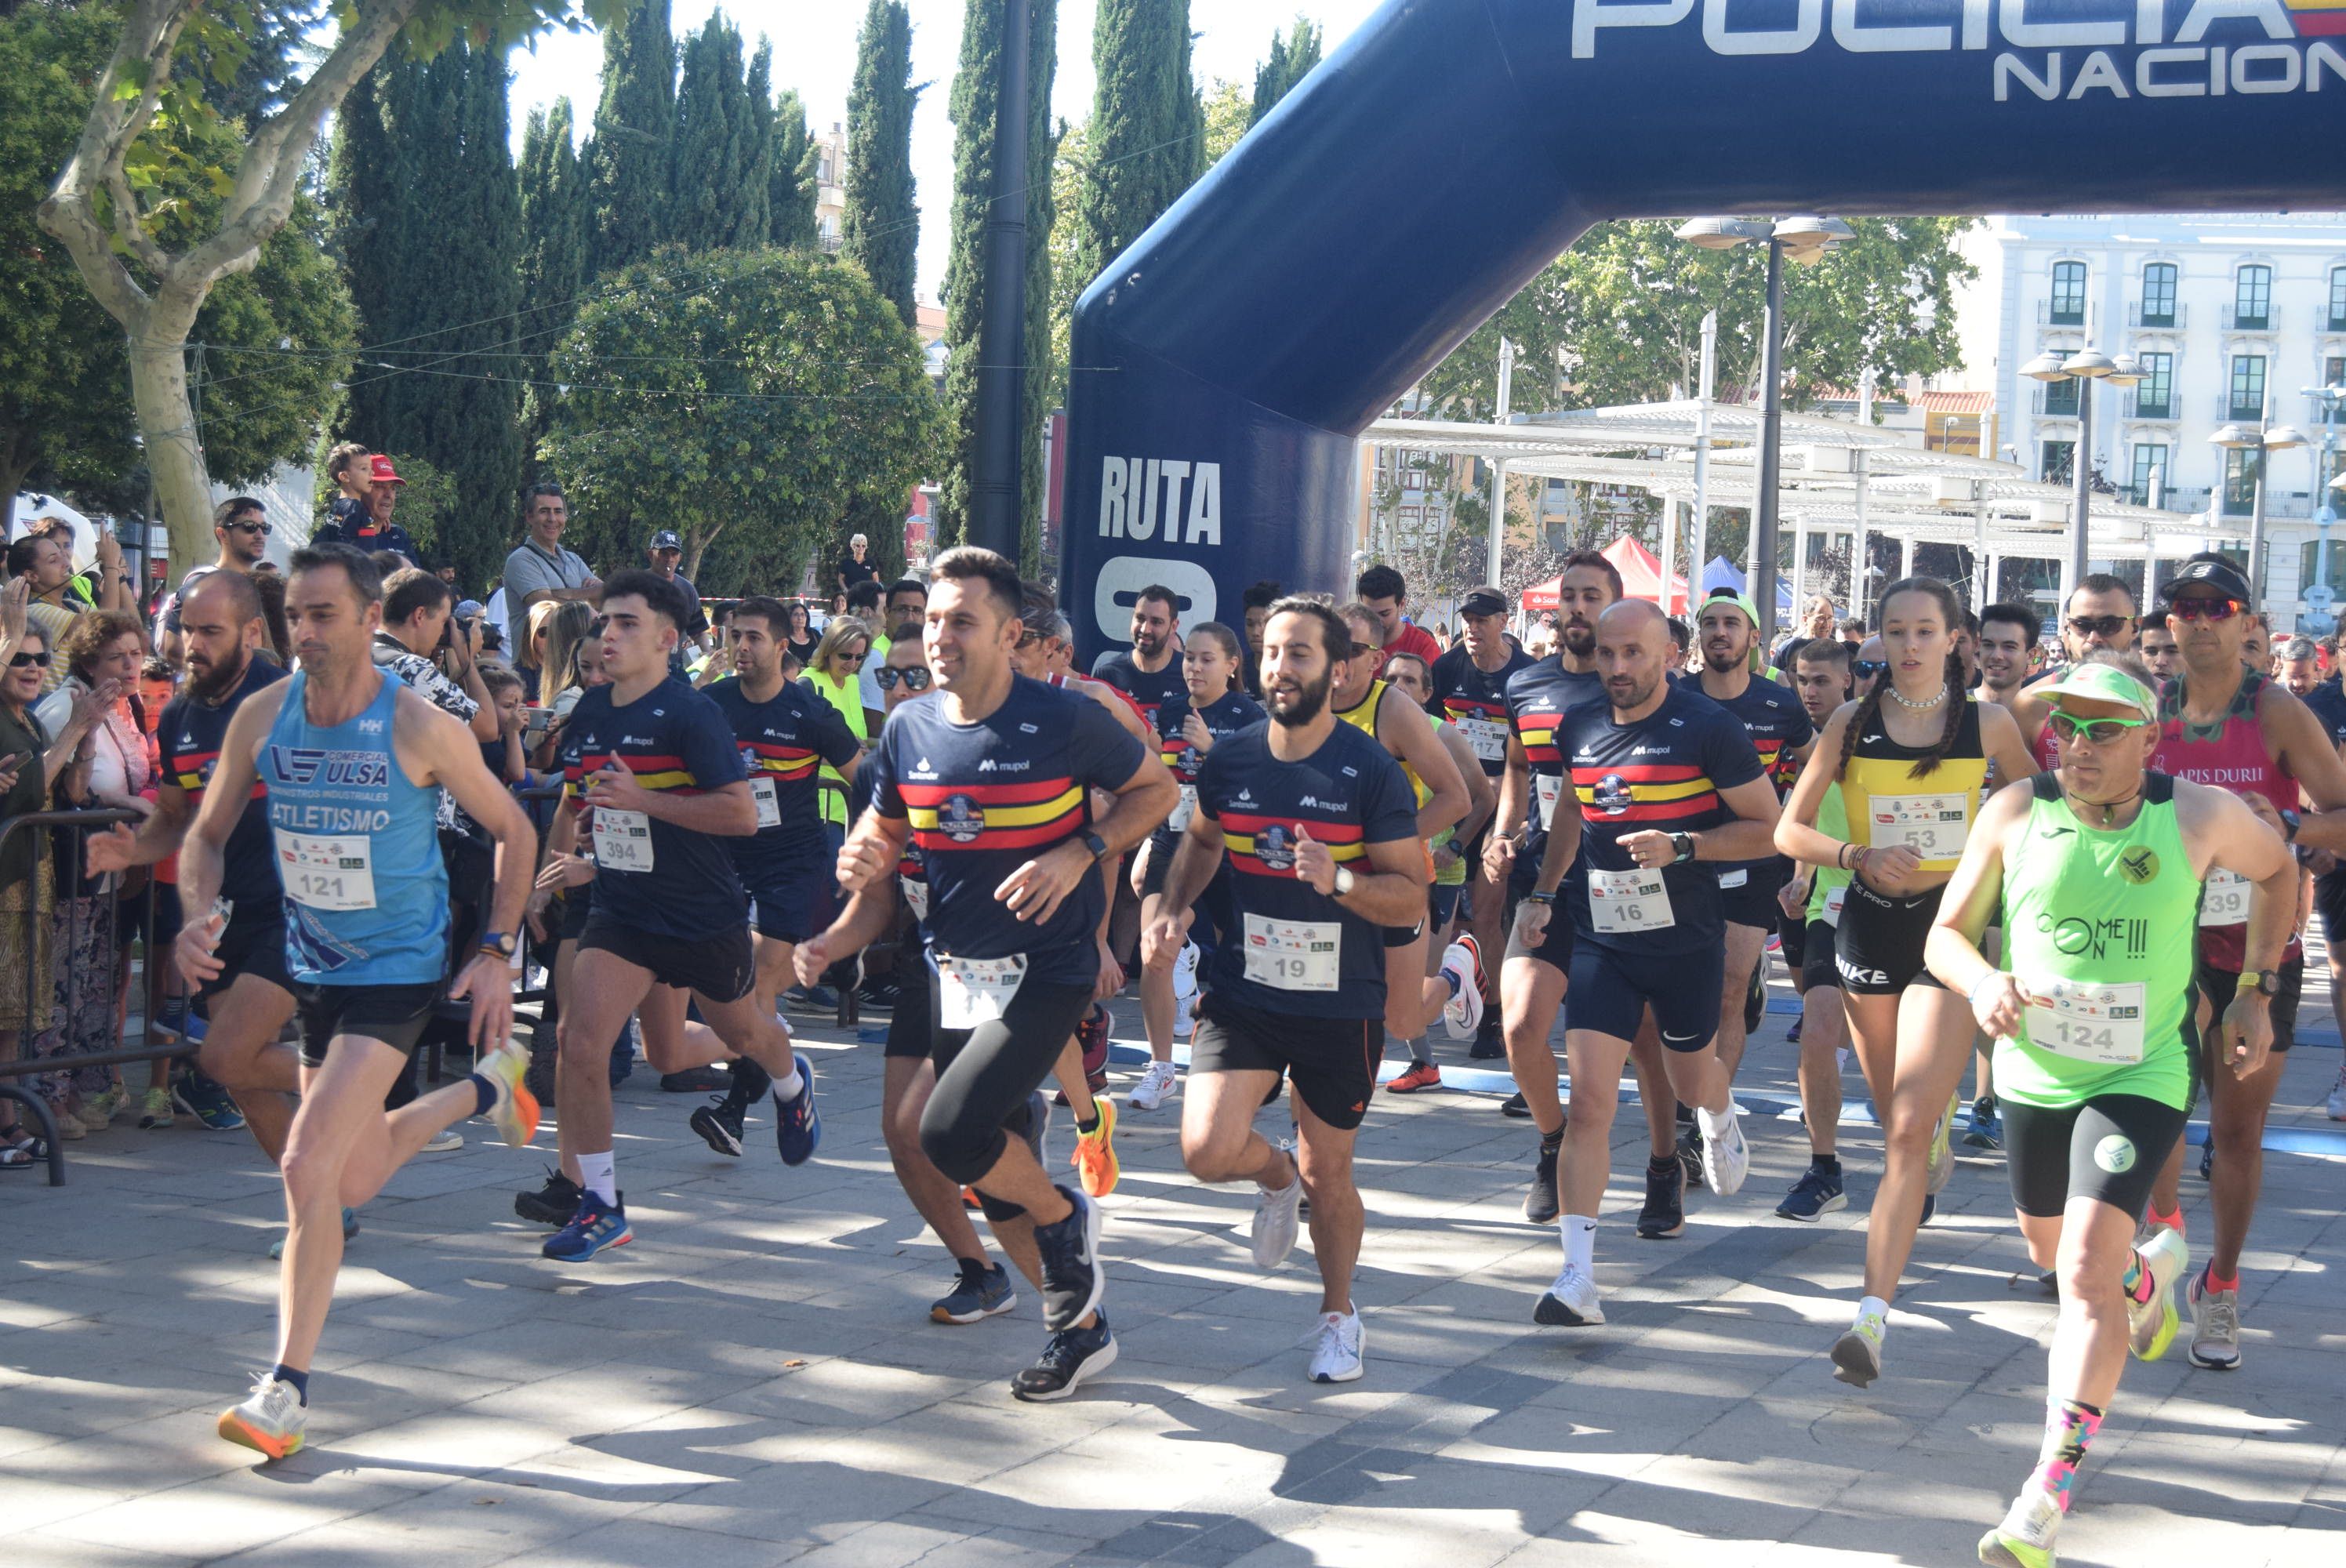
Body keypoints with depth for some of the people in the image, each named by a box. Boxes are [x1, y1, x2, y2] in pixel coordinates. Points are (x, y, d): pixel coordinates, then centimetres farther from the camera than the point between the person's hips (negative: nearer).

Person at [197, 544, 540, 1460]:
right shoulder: (263, 717, -7)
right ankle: (485, 1091, 48)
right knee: (354, 1181, 20)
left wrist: (496, 952, -8)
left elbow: (513, 831, -4)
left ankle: (286, 1390, -10)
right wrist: (198, 914, -14)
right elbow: (208, 835, 6)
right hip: (313, 967, 6)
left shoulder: (421, 730, -18)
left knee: (308, 1167, -19)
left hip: (399, 970, -6)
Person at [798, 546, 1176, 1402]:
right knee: (995, 1178, 11)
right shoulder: (909, 729, 1)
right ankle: (1080, 1330, 28)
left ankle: (1066, 1218, 6)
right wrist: (840, 937, -5)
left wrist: (1080, 854, -17)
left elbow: (1158, 790, 0)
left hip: (1046, 972, -6)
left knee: (952, 1133, -22)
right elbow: (881, 837, 13)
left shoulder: (1066, 721, -13)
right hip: (953, 973, 6)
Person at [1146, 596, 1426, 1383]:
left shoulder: (1372, 773, -11)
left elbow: (1411, 896, -10)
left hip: (1340, 1004, -2)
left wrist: (1340, 881, -28)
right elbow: (1202, 840, 21)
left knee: (1329, 1175, 9)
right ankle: (1275, 1174, 22)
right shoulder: (1230, 760, -1)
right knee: (1208, 1150, -16)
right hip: (1242, 993, 2)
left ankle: (1339, 1315, 35)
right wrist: (1175, 908, 3)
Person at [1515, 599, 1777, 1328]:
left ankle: (1721, 1119, 60)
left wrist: (1681, 846, -21)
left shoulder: (1709, 729, -11)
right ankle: (1577, 1279, -12)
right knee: (1589, 1101, -10)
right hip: (1600, 939, 2)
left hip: (1686, 939, -2)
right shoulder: (1578, 727, 3)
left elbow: (1767, 827, -8)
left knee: (1690, 1079, 20)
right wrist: (1541, 893, 15)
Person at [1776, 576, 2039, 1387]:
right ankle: (1939, 1139, 59)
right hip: (1870, 924, 3)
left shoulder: (1988, 724, -2)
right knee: (1897, 1114, 19)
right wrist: (1859, 855, -15)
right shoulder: (1853, 724, 0)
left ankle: (1873, 1316, -19)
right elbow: (1791, 829, 2)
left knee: (1908, 1127, -15)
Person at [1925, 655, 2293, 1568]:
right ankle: (2150, 1273, 61)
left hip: (2141, 1075, -4)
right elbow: (1946, 933, -1)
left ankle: (2050, 1494, -14)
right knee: (2051, 1251, 23)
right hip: (2034, 1070, 4)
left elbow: (2276, 872, 10)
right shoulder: (2016, 814, -9)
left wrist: (2256, 995, 4)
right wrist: (1983, 983, -23)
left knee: (2087, 1267, -19)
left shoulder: (2199, 816, -12)